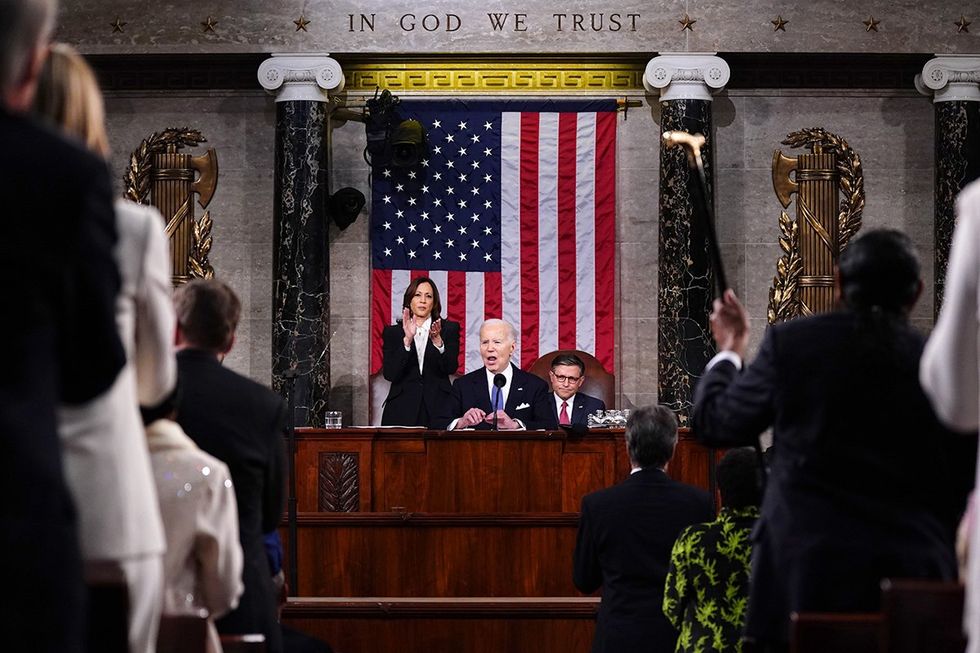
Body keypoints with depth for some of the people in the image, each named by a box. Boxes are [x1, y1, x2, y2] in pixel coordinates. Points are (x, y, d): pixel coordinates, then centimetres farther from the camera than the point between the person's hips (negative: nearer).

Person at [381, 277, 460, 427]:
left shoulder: (449, 329, 10)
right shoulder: (392, 332, 11)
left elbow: (451, 368, -4)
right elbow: (390, 374, -3)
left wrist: (437, 340, -21)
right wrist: (407, 340, -14)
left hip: (438, 409, 0)